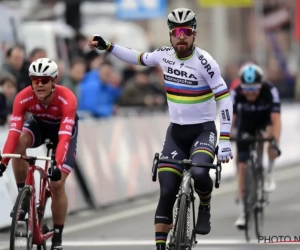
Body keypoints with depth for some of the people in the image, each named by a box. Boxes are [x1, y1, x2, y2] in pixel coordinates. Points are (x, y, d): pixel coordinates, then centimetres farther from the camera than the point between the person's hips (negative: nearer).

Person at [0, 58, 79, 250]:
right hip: (39, 125, 2)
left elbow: (64, 136, -46)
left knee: (57, 184, -13)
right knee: (19, 143, -33)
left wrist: (57, 166, -58)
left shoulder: (67, 99, -38)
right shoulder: (23, 98, -31)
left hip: (64, 128, -2)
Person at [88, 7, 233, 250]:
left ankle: (205, 207, 0)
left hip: (203, 130, -4)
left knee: (199, 173, -32)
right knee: (167, 191, -6)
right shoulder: (164, 55, -2)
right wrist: (107, 46, 9)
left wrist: (225, 141, -23)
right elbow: (137, 58, 18)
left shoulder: (204, 61, -16)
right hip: (176, 131, 4)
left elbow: (224, 99, -17)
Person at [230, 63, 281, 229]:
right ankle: (242, 213, 2)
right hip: (246, 125, 1)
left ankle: (269, 174, -11)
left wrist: (276, 142, -52)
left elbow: (276, 119, -39)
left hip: (265, 120, -1)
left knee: (270, 134, -36)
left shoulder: (270, 91, -33)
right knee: (242, 166, -7)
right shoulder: (236, 93, -30)